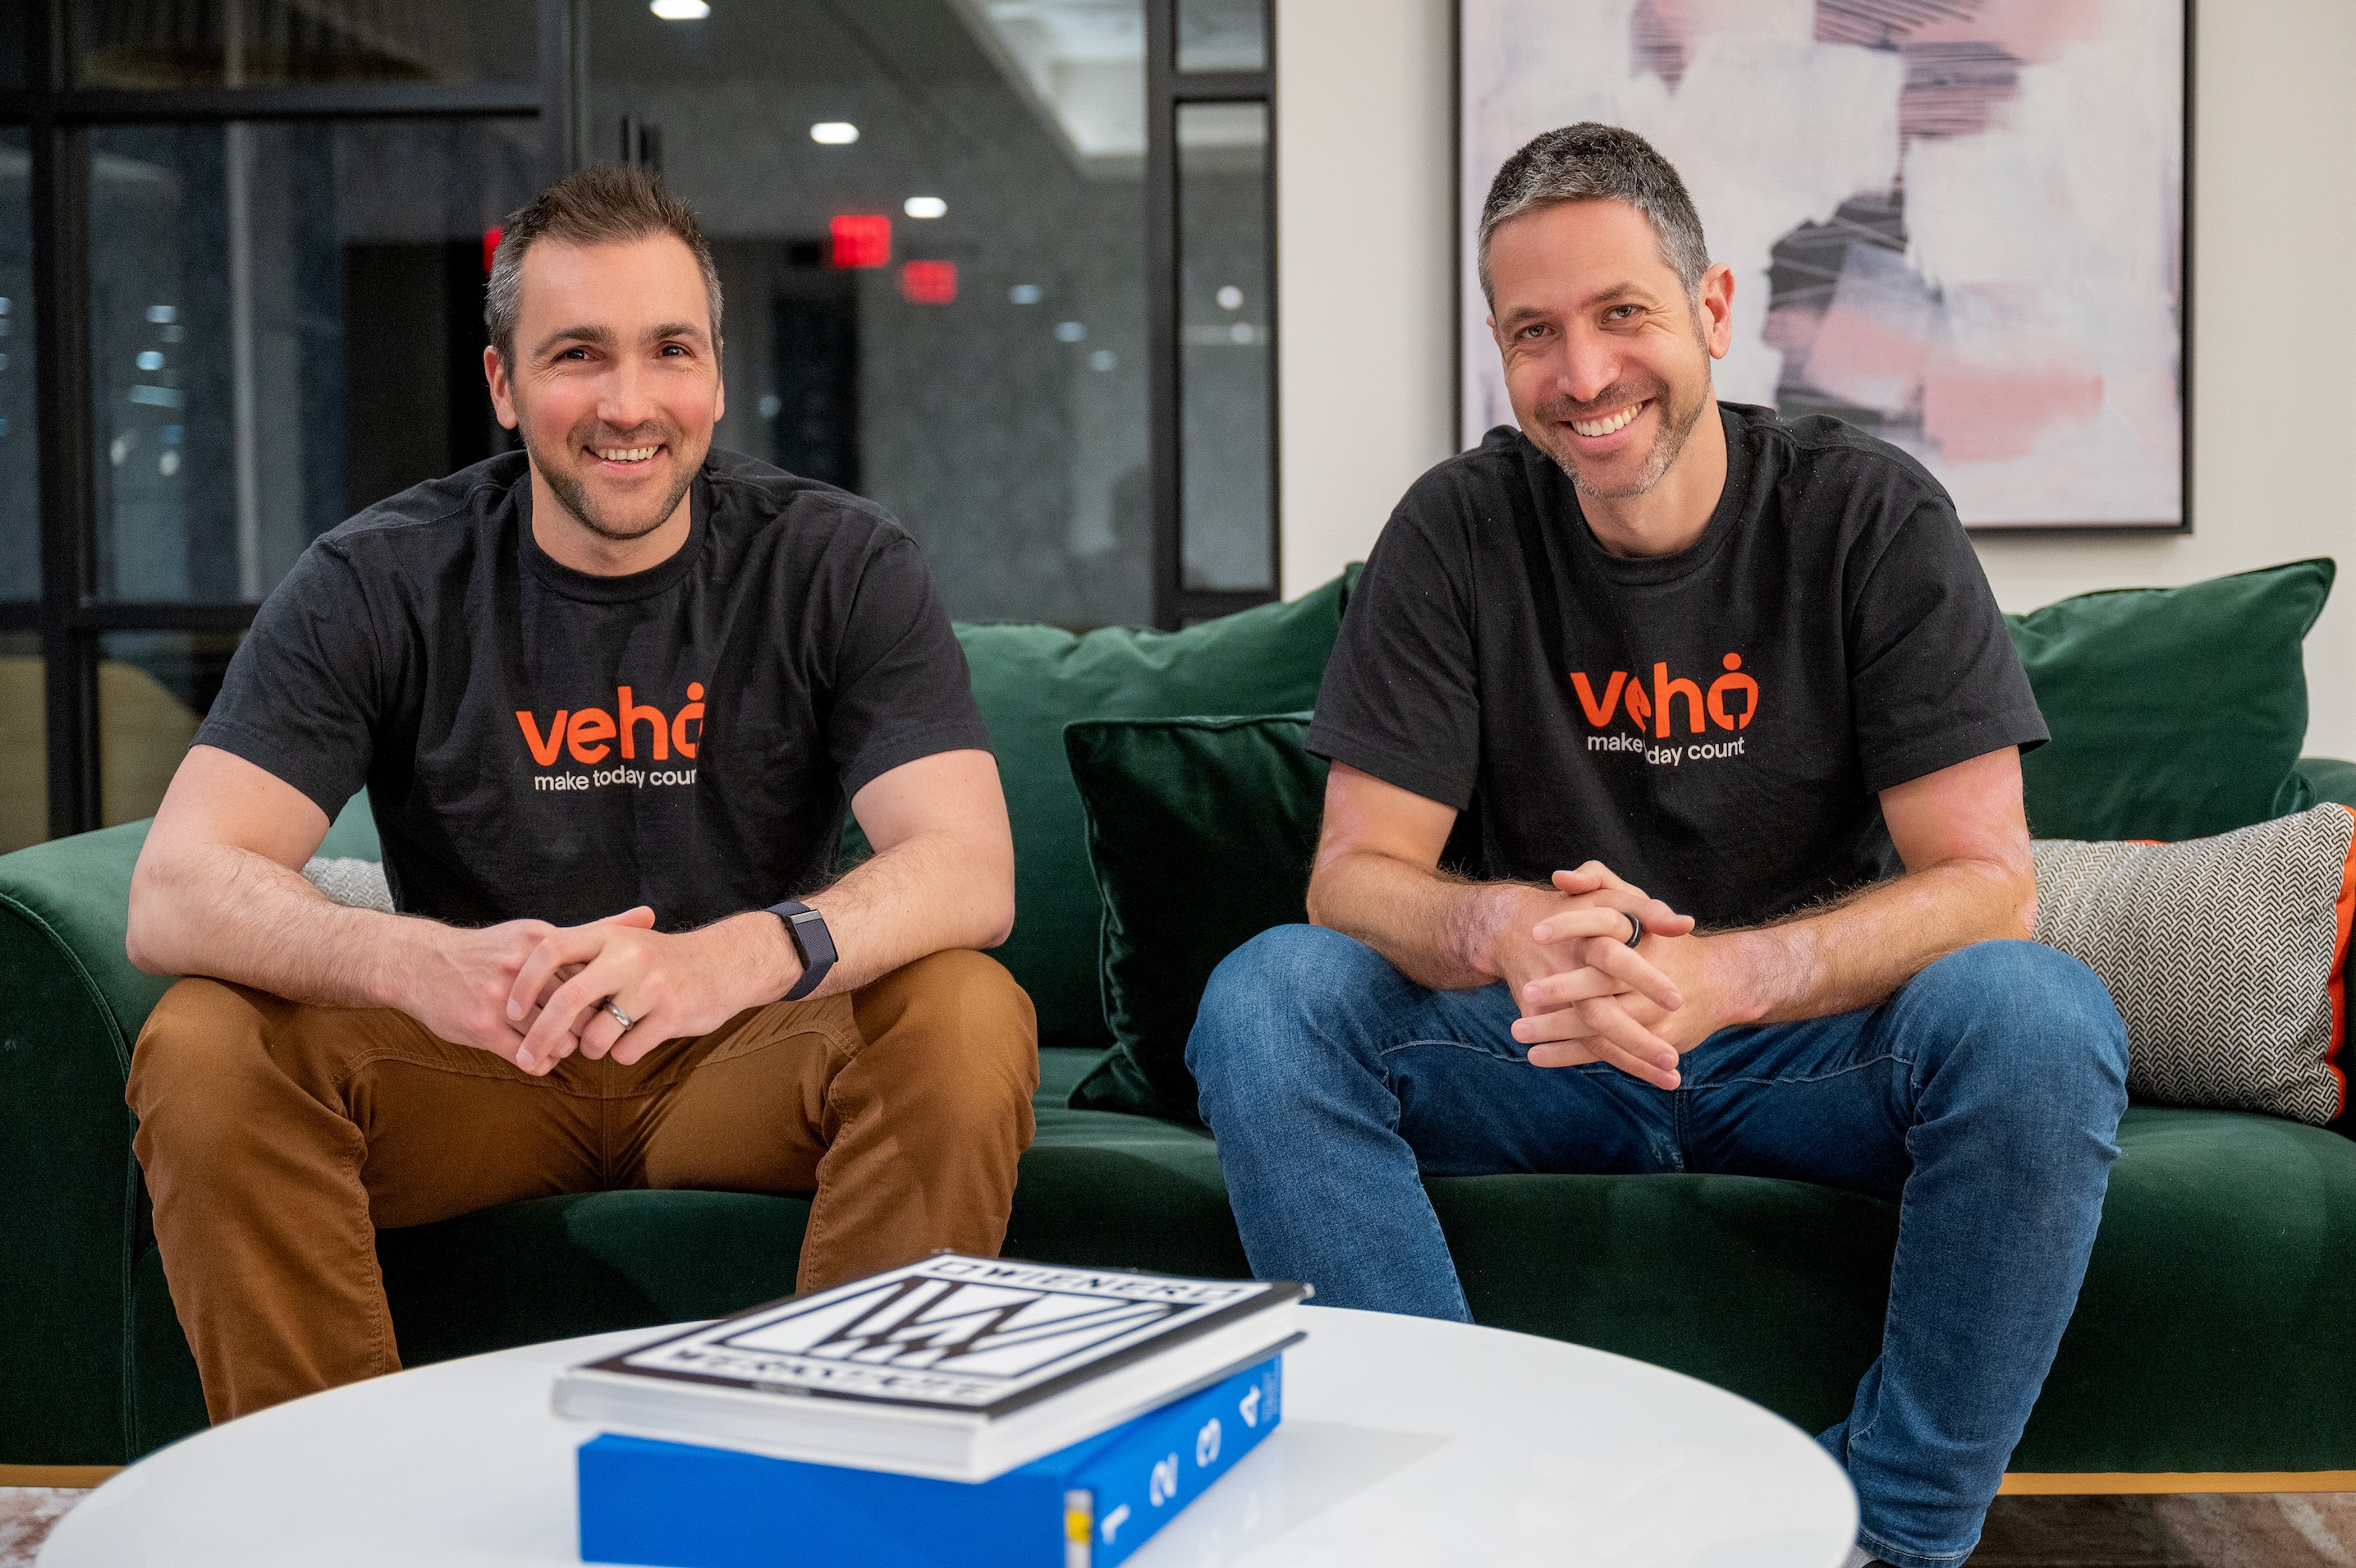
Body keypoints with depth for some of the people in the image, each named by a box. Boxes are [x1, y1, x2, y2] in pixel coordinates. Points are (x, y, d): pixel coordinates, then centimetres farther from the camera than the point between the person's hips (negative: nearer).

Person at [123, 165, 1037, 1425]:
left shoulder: (839, 565, -8)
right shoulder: (376, 586, -8)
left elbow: (973, 870, -20)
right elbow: (174, 894, -18)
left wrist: (742, 954, -43)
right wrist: (416, 962, -41)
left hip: (750, 1052, 0)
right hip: (476, 1063, 1)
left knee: (969, 1015, -28)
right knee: (201, 1049, -25)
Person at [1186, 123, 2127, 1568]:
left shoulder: (1871, 515, -8)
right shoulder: (1461, 530, -5)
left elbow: (1987, 882, -15)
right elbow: (1357, 871, -9)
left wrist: (1719, 977, -34)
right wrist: (1503, 930, -34)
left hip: (1814, 1043, -1)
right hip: (1553, 1054, 1)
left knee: (2040, 1011, -31)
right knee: (1266, 997, -24)